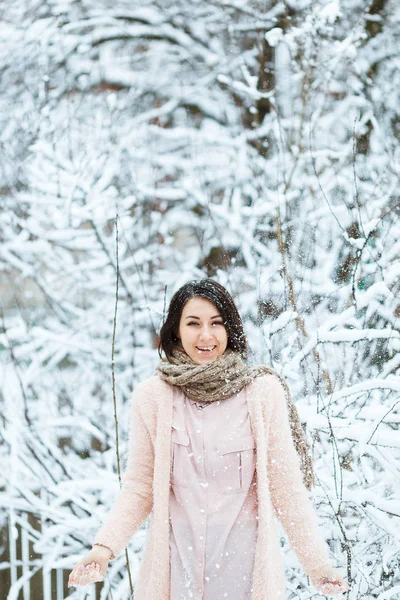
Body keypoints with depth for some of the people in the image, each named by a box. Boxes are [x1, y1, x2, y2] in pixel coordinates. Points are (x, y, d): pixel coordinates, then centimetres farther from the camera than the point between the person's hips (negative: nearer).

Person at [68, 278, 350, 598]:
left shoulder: (263, 392, -3)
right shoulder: (151, 396, -1)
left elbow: (286, 485, -1)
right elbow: (139, 486, 1)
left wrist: (318, 562, -5)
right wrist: (105, 546, -12)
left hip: (244, 562, 0)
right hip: (176, 561, 1)